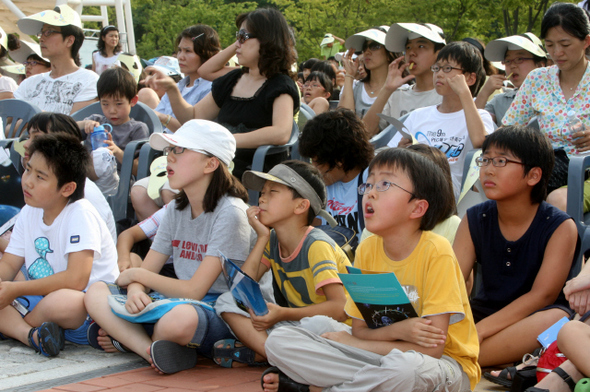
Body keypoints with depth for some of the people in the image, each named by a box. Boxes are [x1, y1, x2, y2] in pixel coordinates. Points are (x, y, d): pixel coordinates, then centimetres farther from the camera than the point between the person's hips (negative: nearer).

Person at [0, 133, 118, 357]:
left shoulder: (81, 214, -16)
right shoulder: (29, 213, 8)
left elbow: (76, 279, -26)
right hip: (40, 300, 7)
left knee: (62, 301, -40)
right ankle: (32, 335, -27)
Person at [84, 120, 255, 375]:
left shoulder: (230, 213, -14)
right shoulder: (176, 209, 12)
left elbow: (194, 291, -18)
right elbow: (146, 272, 8)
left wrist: (136, 275, -5)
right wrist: (135, 290, -17)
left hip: (221, 316, -8)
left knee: (180, 318, -41)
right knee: (96, 293, -6)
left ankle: (127, 337, -8)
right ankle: (154, 352, -27)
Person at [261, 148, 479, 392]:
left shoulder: (435, 252, -18)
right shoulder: (366, 251, -1)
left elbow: (431, 348, -21)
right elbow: (359, 330, 1)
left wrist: (345, 341, -14)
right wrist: (397, 330, -23)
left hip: (445, 363, -4)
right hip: (381, 356, 5)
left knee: (404, 367, -42)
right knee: (279, 341, -9)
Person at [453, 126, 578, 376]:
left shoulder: (560, 227, -10)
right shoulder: (474, 220, 2)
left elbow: (542, 295, -18)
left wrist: (479, 331, -28)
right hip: (484, 312, 3)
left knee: (554, 320, -38)